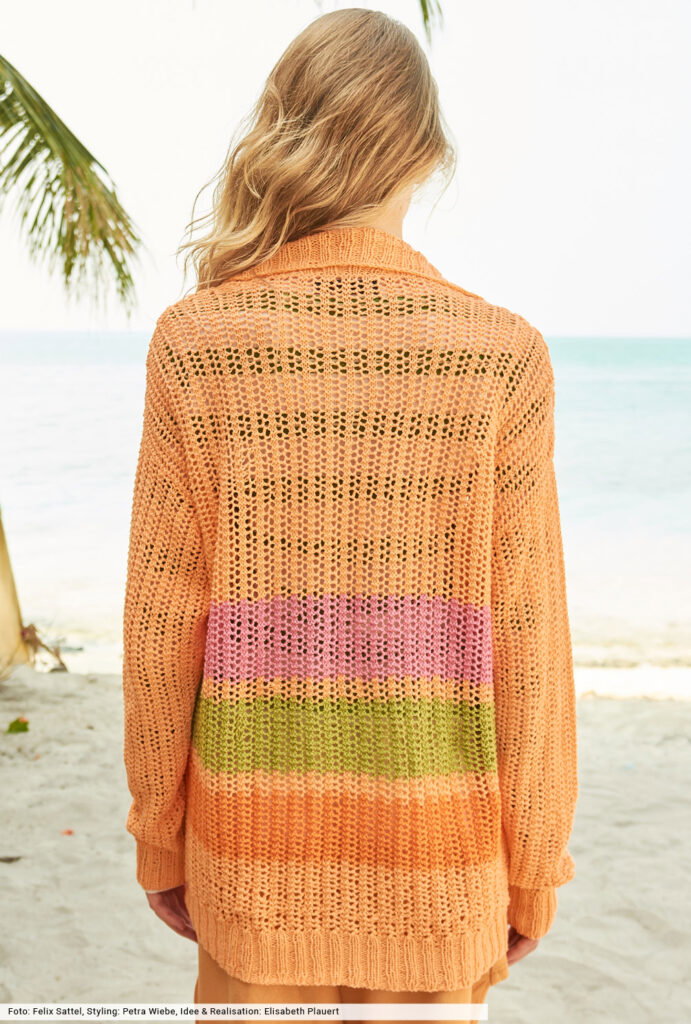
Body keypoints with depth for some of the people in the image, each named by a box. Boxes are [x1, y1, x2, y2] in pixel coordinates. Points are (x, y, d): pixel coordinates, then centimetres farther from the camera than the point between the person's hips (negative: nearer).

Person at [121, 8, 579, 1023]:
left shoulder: (196, 343, -9)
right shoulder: (502, 356, -10)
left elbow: (164, 625, -7)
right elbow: (527, 643, -8)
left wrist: (158, 837, 6)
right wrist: (534, 865, 5)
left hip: (257, 853, 1)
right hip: (438, 862, 0)